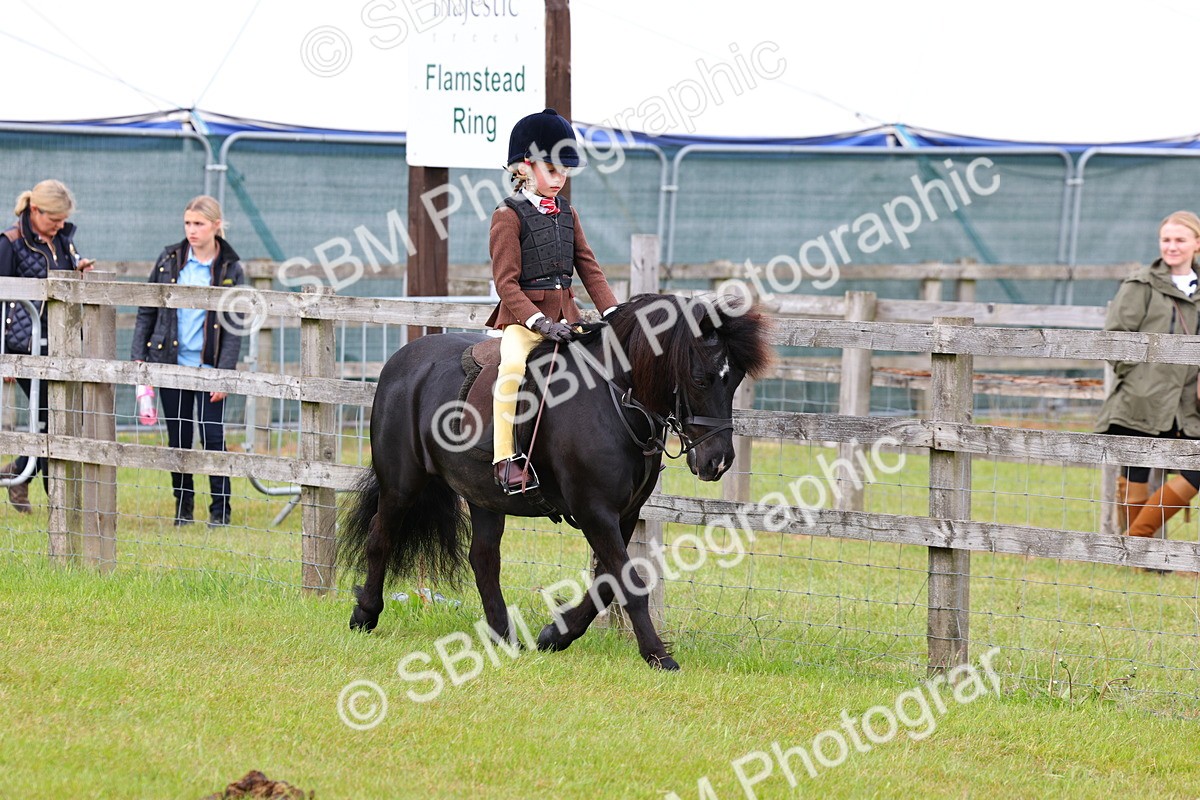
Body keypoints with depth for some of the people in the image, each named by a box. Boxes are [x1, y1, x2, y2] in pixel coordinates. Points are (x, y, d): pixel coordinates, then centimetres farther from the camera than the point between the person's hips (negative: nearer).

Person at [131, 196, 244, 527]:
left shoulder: (230, 269, -3)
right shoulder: (170, 259, 4)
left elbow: (234, 327, -4)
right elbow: (147, 311, 9)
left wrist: (225, 373, -11)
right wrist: (139, 356, 2)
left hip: (208, 366, -3)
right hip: (171, 363, 3)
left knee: (213, 436, -5)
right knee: (178, 439, 7)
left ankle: (220, 511, 6)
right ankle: (183, 508, 19)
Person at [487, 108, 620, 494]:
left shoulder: (567, 214, 15)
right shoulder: (508, 216, -6)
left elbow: (589, 268, 14)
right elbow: (506, 281, -12)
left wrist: (612, 312, 0)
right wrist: (538, 321, -22)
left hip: (565, 314, 7)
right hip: (523, 317, -7)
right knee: (513, 366, -33)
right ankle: (506, 457, -31)